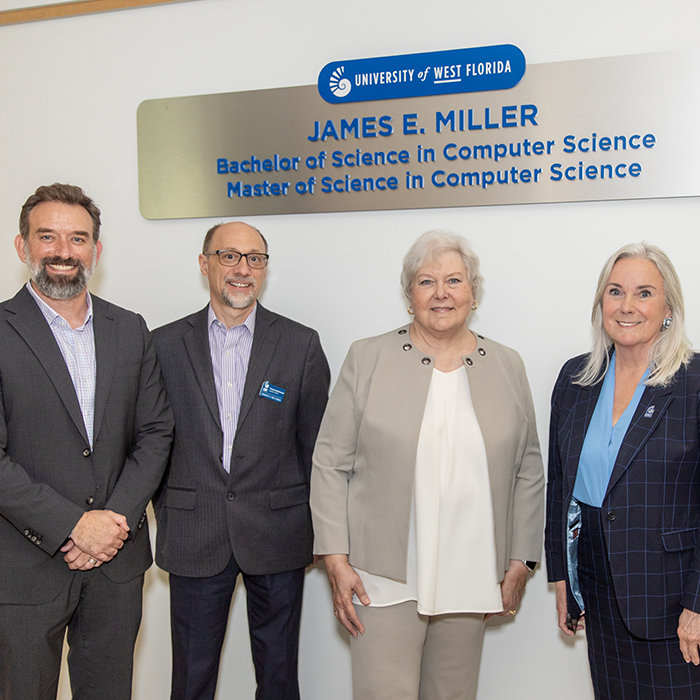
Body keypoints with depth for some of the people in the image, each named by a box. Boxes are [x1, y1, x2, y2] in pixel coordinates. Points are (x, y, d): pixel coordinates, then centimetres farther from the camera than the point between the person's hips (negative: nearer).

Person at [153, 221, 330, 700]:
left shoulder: (302, 345, 0)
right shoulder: (166, 345, 2)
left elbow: (314, 444, 3)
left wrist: (315, 527, 2)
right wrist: (167, 516, 2)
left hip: (278, 537, 0)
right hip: (193, 538, 1)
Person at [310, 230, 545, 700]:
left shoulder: (508, 367, 7)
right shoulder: (367, 359, 0)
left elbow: (528, 472, 10)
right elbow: (331, 464, -1)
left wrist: (521, 562, 6)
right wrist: (337, 560, -6)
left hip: (469, 581, 3)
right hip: (384, 578, -2)